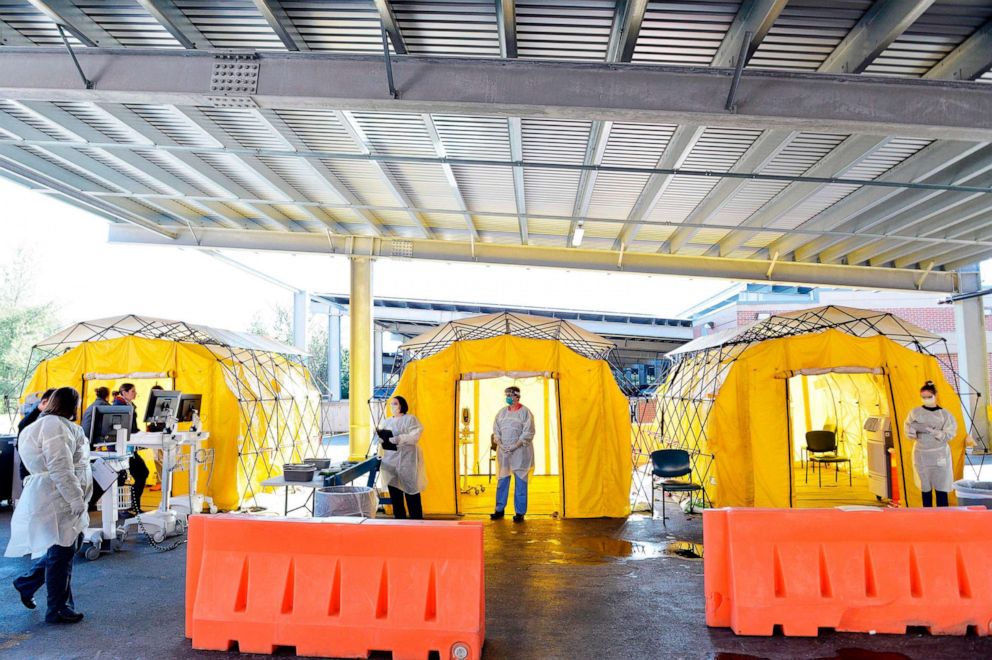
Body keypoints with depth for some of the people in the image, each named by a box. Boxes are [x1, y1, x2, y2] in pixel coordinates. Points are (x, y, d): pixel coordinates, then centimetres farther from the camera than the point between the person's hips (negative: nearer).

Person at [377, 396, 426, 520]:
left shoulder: (410, 419, -2)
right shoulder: (387, 421, 18)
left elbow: (414, 437, -13)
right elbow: (382, 437, 17)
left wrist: (398, 439, -23)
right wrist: (381, 439, -6)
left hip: (407, 460, -6)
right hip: (390, 461, 6)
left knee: (411, 491, -4)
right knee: (394, 492, 5)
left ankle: (417, 519, 3)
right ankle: (399, 517, 14)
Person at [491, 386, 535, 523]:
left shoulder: (525, 412, -4)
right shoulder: (502, 412, 11)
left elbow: (528, 433, -9)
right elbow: (496, 430, 11)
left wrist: (515, 446, -15)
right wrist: (500, 444, -5)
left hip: (520, 451, -4)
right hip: (503, 451, 5)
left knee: (520, 482, -1)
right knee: (502, 480, 9)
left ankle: (520, 512, 7)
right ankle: (499, 509, 19)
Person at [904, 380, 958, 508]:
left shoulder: (944, 414, -1)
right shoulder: (915, 412, 3)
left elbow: (949, 434, -9)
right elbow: (908, 433, 0)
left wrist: (931, 430, -19)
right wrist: (915, 428, -21)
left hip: (940, 455, -1)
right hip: (921, 454, 1)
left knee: (941, 488, -1)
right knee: (925, 488, 6)